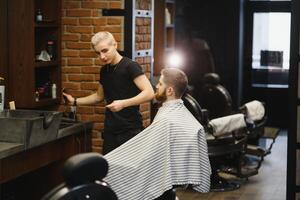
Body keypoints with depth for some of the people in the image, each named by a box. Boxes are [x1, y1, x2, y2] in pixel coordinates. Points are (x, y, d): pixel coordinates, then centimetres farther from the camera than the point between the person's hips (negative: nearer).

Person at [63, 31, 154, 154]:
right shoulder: (104, 70, 11)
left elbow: (149, 93, -18)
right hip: (110, 131, 6)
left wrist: (123, 103, -27)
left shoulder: (130, 66, -10)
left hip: (130, 131, -6)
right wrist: (75, 101, 17)